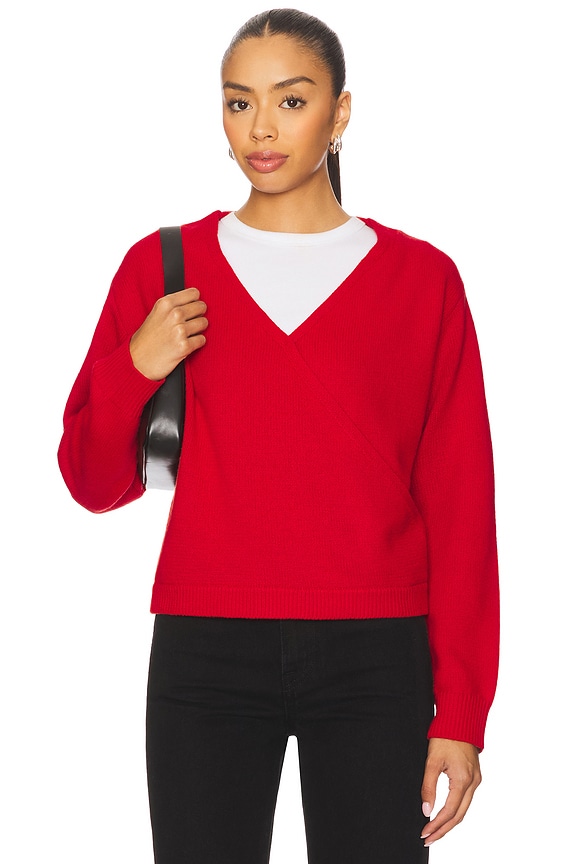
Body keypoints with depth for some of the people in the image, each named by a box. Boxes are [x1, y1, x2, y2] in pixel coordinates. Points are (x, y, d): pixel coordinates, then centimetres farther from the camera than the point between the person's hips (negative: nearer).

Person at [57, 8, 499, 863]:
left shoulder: (420, 277, 3)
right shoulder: (162, 268, 6)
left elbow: (460, 499, 1)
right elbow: (97, 484, 10)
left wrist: (461, 711, -4)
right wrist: (133, 368, -9)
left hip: (374, 659, -1)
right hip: (206, 654, 1)